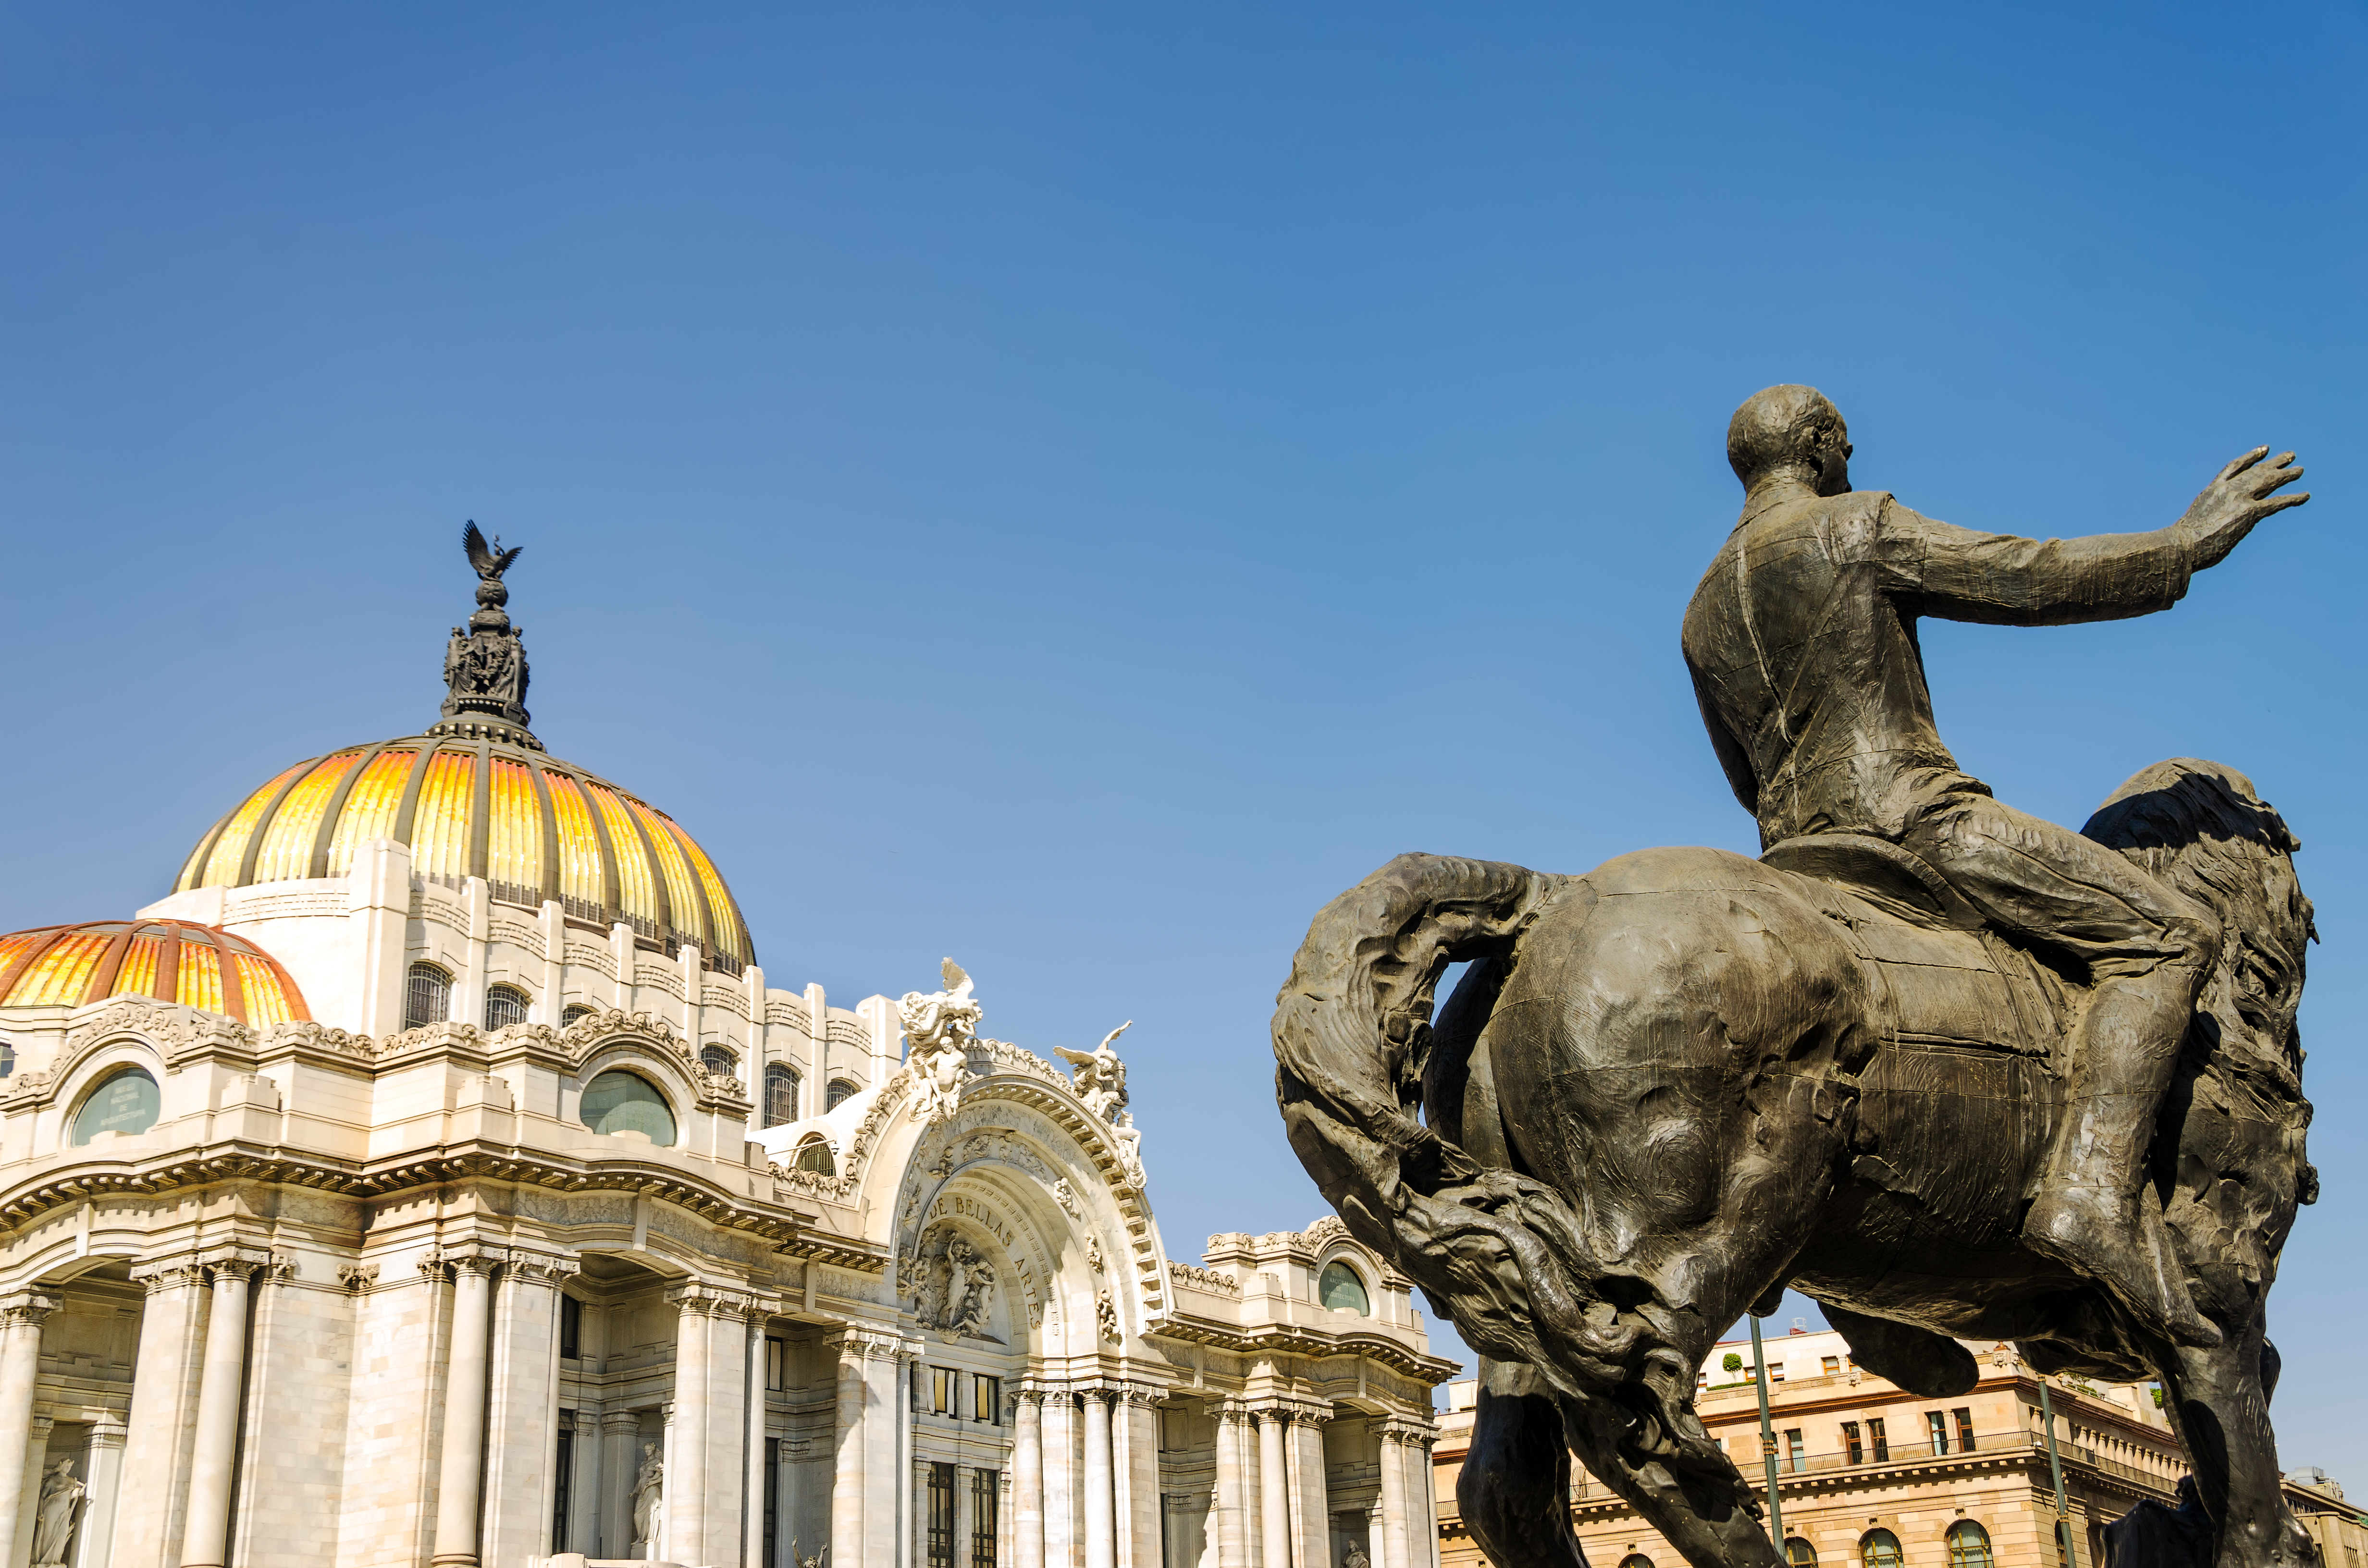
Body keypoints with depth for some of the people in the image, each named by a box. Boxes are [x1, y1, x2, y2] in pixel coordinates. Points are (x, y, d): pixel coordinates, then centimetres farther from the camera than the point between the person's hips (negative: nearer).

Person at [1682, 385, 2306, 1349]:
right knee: (2168, 938, -10)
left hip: (1793, 853, 8)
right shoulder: (1857, 527, -2)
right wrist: (2189, 542, 7)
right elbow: (2029, 579, -4)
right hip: (1911, 810, -8)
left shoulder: (1704, 614, 19)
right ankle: (2092, 1191, -27)